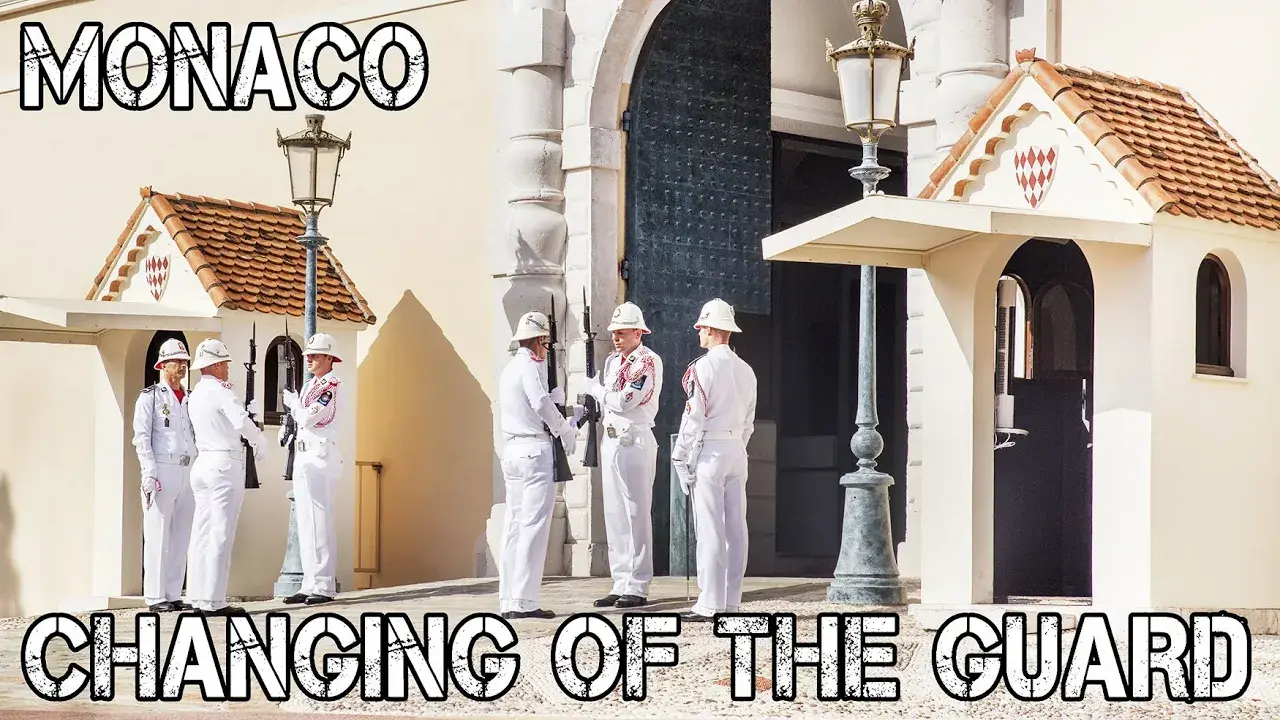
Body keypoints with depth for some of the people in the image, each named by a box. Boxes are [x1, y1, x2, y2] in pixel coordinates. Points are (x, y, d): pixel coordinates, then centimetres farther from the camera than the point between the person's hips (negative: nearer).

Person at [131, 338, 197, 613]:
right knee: (158, 536, -6)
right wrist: (150, 473, -14)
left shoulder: (190, 399, 18)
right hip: (162, 470, -6)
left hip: (187, 472, 6)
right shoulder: (150, 396, 1)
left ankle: (174, 595, 10)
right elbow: (141, 437, -6)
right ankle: (155, 597, -4)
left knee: (181, 537, 6)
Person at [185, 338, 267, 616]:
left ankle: (198, 597, 11)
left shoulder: (195, 394, 17)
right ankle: (213, 601, -9)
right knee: (220, 534, -8)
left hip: (202, 464, 9)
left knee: (202, 532, 9)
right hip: (225, 463, -9)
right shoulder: (219, 390, -10)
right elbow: (242, 422, -22)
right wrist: (260, 442, -7)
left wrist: (250, 410, 10)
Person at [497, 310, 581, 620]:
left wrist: (566, 420, 27)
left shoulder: (508, 370, 19)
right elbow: (542, 403, -22)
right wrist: (566, 431, -9)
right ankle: (524, 601, -10)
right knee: (533, 526, -7)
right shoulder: (530, 366, -8)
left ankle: (508, 601, 9)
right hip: (536, 451, -9)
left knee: (514, 525, 8)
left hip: (512, 451, 9)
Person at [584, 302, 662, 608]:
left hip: (635, 442, -8)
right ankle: (621, 585, 15)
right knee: (614, 514, 9)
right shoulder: (612, 361, 15)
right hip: (610, 440, 8)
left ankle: (638, 587, -3)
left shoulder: (649, 361, -10)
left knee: (636, 514, -6)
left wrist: (595, 389, -5)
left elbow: (624, 401, -19)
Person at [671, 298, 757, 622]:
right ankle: (732, 601, 10)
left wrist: (680, 454, -5)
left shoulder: (704, 367, -9)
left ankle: (710, 604, -7)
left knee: (710, 529, -6)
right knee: (735, 528, 7)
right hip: (737, 450, 7)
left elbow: (695, 415, -11)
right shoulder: (746, 370, 12)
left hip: (709, 449, -7)